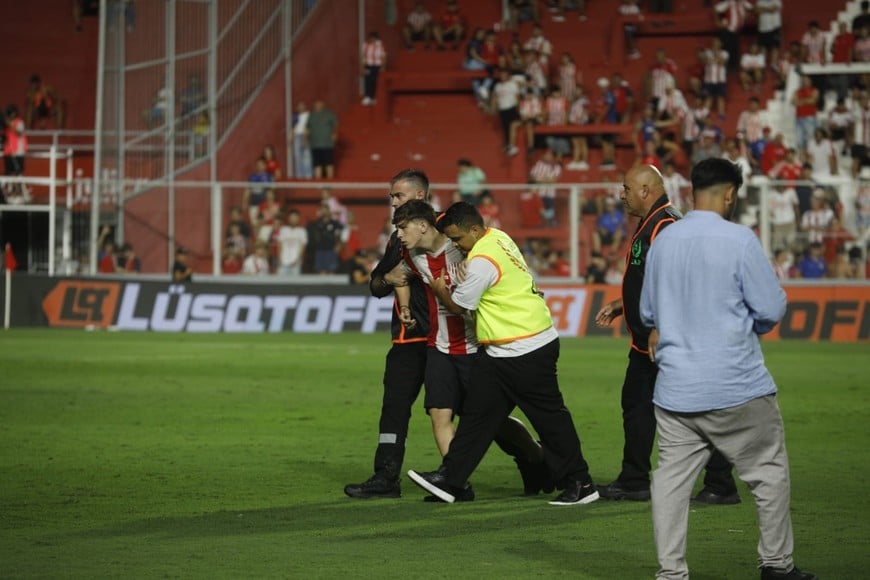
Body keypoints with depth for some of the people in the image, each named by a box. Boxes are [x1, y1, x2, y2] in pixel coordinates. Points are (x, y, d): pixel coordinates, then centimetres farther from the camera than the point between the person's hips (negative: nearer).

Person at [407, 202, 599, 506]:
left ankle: (580, 484, 7)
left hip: (526, 352, -10)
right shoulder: (497, 237, 7)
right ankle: (449, 480, 12)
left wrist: (441, 290, 10)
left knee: (549, 417, -1)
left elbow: (458, 306, -9)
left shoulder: (481, 261, -21)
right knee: (477, 413, 9)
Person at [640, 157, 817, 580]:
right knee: (769, 470, 11)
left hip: (676, 388, 4)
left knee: (672, 478, 6)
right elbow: (772, 308, -9)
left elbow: (648, 314, 13)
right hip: (736, 386, -4)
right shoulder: (739, 240, -12)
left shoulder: (663, 241, 3)